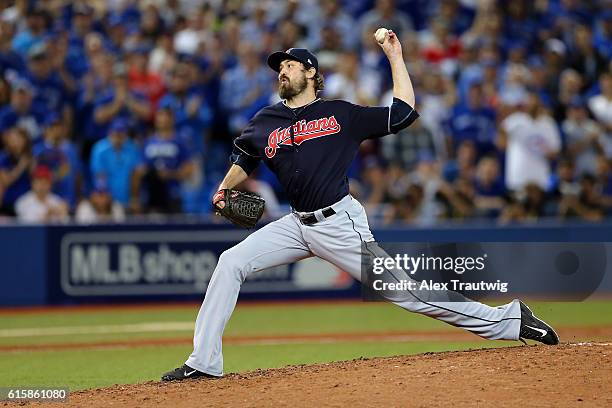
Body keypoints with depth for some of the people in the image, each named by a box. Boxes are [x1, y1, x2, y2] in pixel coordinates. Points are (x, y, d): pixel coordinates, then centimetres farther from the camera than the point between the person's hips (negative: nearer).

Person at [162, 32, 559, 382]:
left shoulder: (341, 115, 0)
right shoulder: (265, 122, 11)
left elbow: (403, 113, 1)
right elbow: (245, 159, 28)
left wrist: (395, 57, 1)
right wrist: (224, 189, 10)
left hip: (340, 224, -5)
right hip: (298, 224, 5)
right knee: (230, 263, -8)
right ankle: (204, 362, -5)